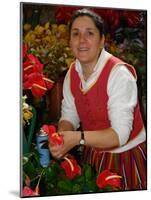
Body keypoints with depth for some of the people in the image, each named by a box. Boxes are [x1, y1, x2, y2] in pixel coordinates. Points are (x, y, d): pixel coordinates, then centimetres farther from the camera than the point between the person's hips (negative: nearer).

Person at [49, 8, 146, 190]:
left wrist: (79, 138, -40)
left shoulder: (119, 74, -25)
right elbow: (69, 117, 0)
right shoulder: (72, 74, -3)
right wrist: (61, 138, -21)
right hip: (93, 154, 6)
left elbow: (120, 134, -29)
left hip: (126, 157, -6)